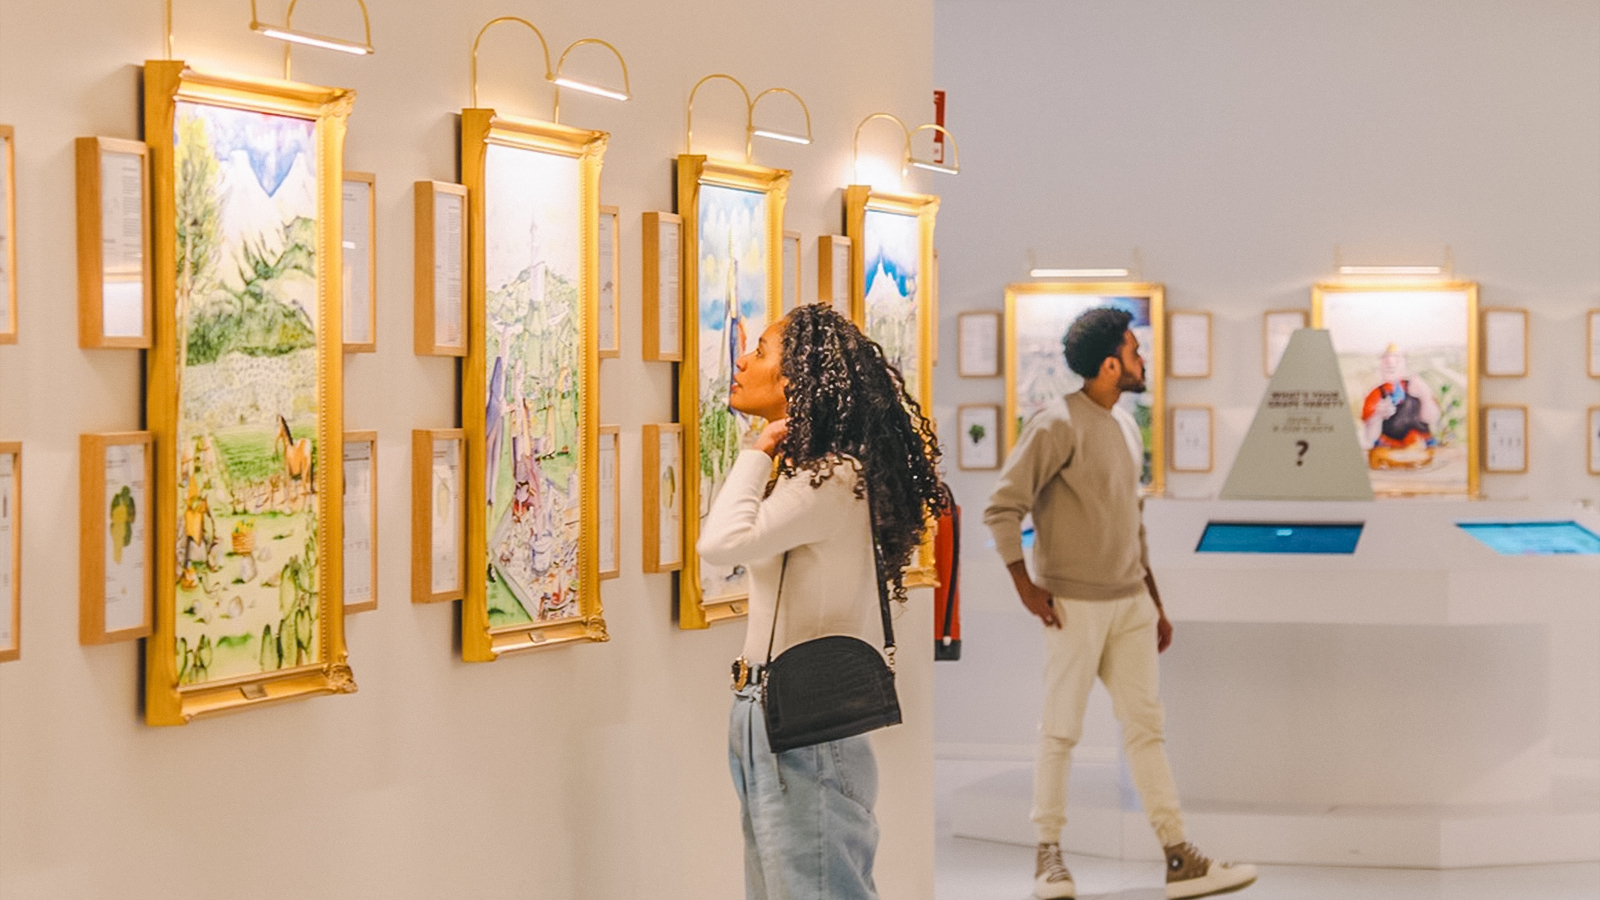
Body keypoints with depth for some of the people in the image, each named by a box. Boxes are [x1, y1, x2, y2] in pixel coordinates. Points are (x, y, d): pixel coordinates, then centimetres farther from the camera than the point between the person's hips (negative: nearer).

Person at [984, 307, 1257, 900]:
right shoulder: (1058, 425, -12)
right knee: (1061, 731, 1)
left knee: (1145, 727, 4)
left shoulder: (1126, 428, 14)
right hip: (1074, 605, -7)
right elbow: (1002, 507, -14)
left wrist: (1154, 601, 20)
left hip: (1130, 602, 7)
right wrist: (1025, 585, -16)